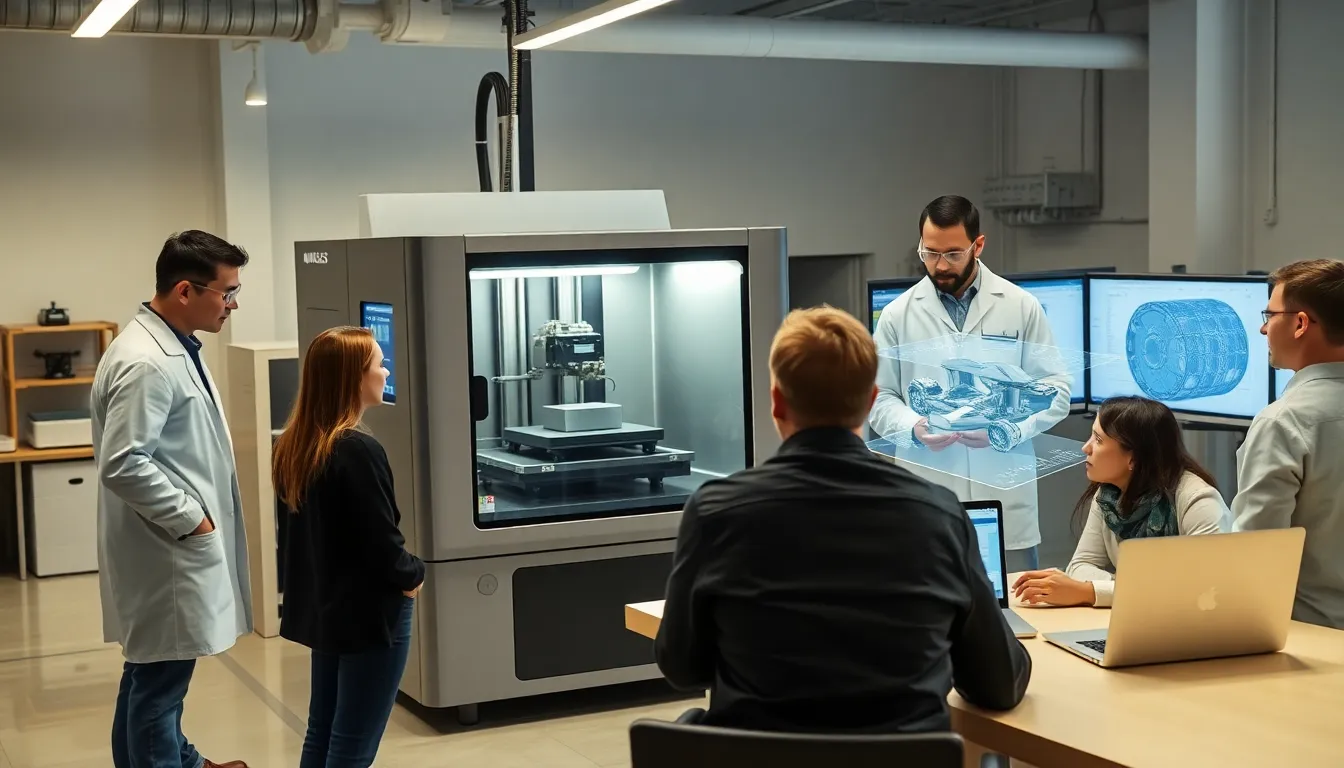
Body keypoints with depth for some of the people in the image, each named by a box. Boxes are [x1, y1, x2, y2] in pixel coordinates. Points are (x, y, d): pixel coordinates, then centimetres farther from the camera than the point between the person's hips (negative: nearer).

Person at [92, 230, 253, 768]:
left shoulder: (171, 346, 9)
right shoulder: (146, 363, -23)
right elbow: (122, 465, -26)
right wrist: (191, 519, -18)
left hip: (180, 543, 10)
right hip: (168, 548, -10)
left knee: (157, 672, 22)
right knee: (159, 677, 0)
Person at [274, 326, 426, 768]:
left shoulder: (295, 446, 4)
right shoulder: (358, 450, -22)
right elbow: (382, 540, -21)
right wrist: (413, 575, -1)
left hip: (325, 607, 8)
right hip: (369, 612, -8)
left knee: (321, 731, 17)